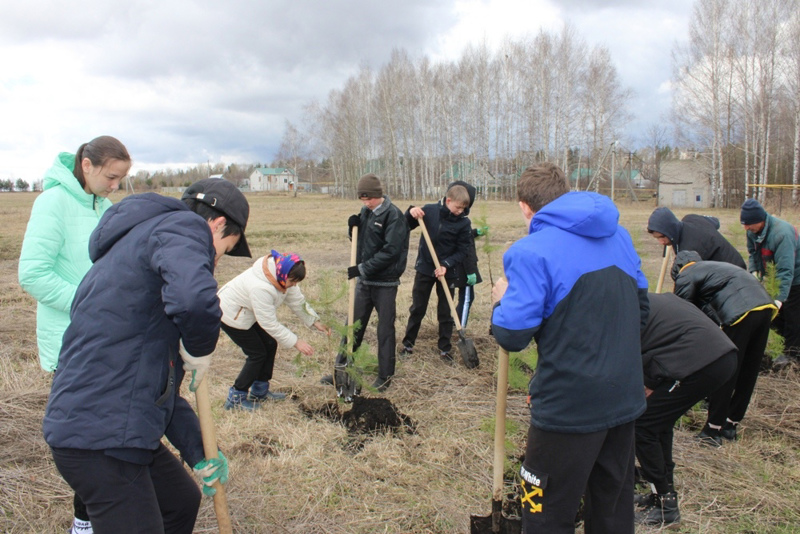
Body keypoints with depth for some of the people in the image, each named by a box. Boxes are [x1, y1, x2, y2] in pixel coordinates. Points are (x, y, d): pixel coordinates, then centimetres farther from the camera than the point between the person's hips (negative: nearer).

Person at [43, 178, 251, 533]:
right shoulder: (183, 226, -10)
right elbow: (194, 298, -37)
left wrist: (198, 453, 20)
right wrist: (200, 348, -14)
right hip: (101, 438, -10)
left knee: (182, 502, 26)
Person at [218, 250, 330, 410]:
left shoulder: (283, 277, -14)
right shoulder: (260, 288, -39)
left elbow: (297, 301, -1)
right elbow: (270, 324, -31)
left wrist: (315, 322, -4)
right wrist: (296, 342, -27)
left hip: (249, 313, 9)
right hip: (232, 315, -9)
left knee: (270, 344, 9)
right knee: (258, 353, -6)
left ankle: (260, 391, 23)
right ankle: (236, 397, 6)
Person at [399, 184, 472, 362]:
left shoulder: (464, 223, -10)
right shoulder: (429, 210, -9)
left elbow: (462, 252, -8)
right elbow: (406, 227, 1)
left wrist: (446, 265, -22)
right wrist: (411, 213, -20)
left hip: (447, 272, 0)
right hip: (424, 268, 1)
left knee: (445, 313, 8)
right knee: (417, 309, 11)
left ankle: (445, 348, 20)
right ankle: (408, 343, 23)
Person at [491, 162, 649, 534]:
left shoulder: (531, 252, -17)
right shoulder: (618, 236, 7)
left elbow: (512, 335, -20)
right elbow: (640, 310, 15)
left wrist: (502, 301, 0)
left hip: (569, 408, -7)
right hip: (625, 398, 8)